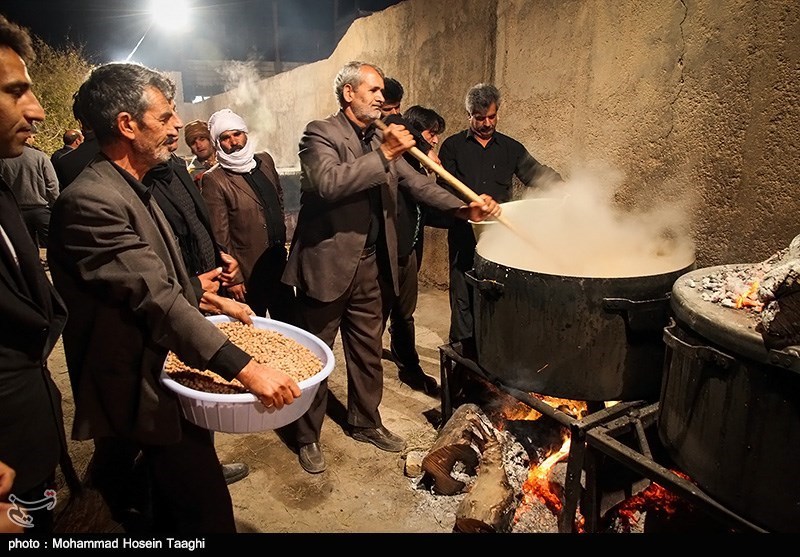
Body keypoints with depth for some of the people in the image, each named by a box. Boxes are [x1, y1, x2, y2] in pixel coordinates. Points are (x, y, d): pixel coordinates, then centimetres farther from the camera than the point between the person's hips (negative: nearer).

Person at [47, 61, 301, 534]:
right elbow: (155, 299, -31)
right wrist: (243, 366, -34)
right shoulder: (91, 201, -23)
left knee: (176, 504, 25)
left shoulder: (134, 190, 10)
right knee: (208, 511, 0)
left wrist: (205, 300, 8)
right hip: (143, 396, -10)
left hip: (165, 377, 10)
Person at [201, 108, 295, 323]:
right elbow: (220, 235, -14)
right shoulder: (213, 180, -13)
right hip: (250, 271, -5)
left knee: (289, 322, 17)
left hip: (279, 260, 6)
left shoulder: (265, 160, 5)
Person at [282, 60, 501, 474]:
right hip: (327, 264, -6)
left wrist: (465, 208, -6)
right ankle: (307, 437, 27)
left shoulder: (382, 139, 10)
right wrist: (383, 155, -26)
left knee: (368, 351, 19)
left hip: (370, 266, 7)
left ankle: (366, 423, 39)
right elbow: (328, 183, -27)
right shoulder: (320, 133, -9)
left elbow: (418, 183, 8)